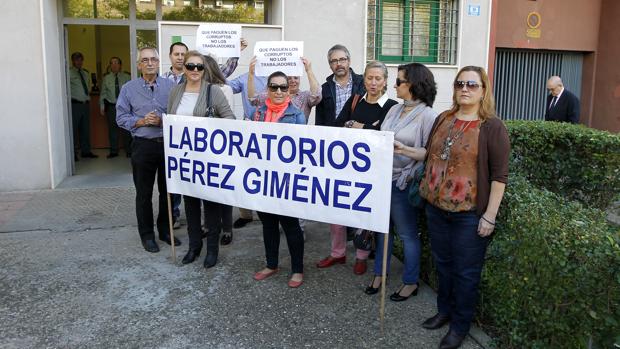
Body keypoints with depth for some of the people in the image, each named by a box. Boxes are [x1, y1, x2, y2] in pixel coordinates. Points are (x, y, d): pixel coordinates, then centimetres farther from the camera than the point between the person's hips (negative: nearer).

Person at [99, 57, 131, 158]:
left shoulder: (127, 77, 1)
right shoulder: (106, 78, 7)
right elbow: (103, 94, 8)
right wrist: (102, 107, 4)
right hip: (111, 107, 2)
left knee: (125, 129, 1)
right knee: (112, 129, 7)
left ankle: (128, 151, 13)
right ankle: (113, 151, 17)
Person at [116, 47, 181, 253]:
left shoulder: (170, 86, 2)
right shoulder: (129, 89, 2)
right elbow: (121, 118, 0)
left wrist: (162, 121, -17)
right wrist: (141, 122, -14)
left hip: (168, 144, 1)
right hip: (143, 146, -1)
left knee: (167, 190, 11)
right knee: (144, 193, 7)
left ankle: (165, 230, 27)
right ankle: (147, 235, 20)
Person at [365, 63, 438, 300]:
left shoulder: (427, 115, -11)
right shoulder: (394, 110, 9)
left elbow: (431, 153, -14)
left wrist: (404, 149, -26)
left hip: (403, 183, -6)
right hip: (382, 179, 6)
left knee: (407, 234, 6)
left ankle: (411, 282, 22)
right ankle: (379, 273, 30)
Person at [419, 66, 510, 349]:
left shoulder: (492, 127, -11)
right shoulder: (443, 119, 7)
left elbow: (499, 175, -12)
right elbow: (430, 154, 19)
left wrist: (490, 216, -14)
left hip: (469, 214, -5)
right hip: (436, 208, 6)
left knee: (466, 272, 8)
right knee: (443, 264, 19)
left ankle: (460, 326, 24)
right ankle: (444, 310, 39)